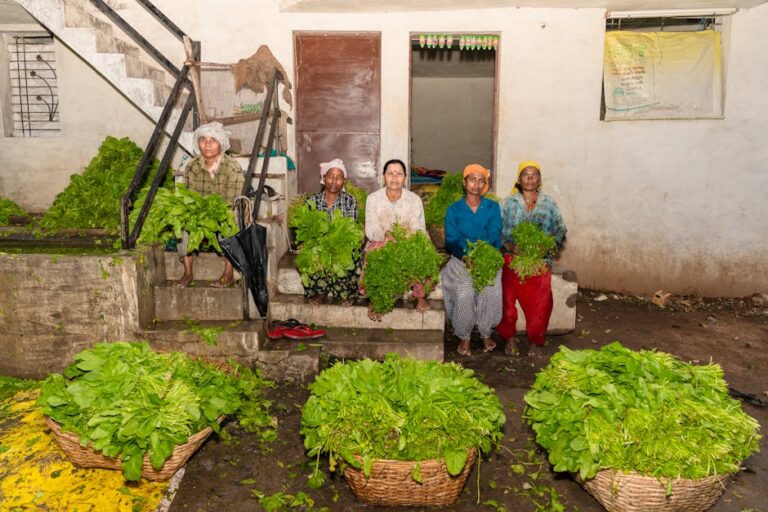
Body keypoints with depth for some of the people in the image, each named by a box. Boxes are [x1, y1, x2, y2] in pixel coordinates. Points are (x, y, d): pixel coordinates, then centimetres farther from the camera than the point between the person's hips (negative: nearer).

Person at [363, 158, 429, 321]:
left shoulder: (414, 199, 0)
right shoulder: (373, 198, -2)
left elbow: (419, 229, -6)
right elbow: (371, 231, -9)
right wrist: (385, 235, -33)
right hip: (380, 243, -1)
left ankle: (420, 296, -7)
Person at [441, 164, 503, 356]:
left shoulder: (493, 208, 10)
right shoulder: (453, 210, 7)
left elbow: (495, 238, 1)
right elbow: (451, 241, -2)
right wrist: (465, 257, -22)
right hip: (461, 260, -1)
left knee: (494, 290, -28)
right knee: (465, 291, -30)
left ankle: (486, 333, -5)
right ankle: (464, 337, -11)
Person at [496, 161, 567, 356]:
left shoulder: (549, 204, 14)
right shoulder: (508, 203, 11)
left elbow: (560, 232, 10)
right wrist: (510, 246, -12)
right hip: (512, 257, -1)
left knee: (541, 295, -19)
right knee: (507, 291, -22)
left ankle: (534, 341, 2)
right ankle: (510, 337, 0)